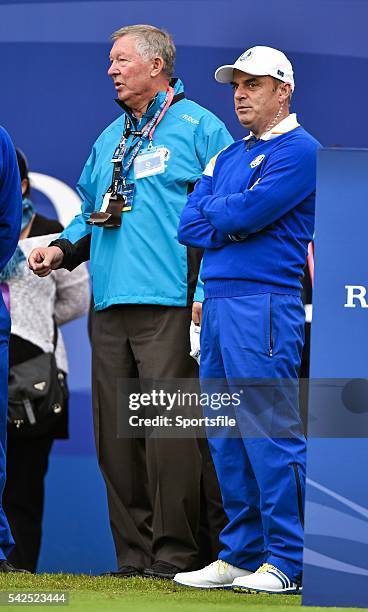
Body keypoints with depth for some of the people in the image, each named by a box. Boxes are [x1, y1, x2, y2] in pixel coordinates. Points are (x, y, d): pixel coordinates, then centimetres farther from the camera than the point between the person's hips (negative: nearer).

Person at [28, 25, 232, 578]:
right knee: (115, 435, 5)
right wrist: (63, 249, 9)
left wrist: (206, 294, -13)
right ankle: (135, 552, 10)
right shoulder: (109, 140, 23)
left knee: (170, 434, -9)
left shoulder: (197, 128, 1)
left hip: (169, 306, -7)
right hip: (111, 305, 7)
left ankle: (175, 553, -4)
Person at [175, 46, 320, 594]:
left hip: (265, 304, -9)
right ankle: (241, 554, 14)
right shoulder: (227, 158, 21)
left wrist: (215, 211, 4)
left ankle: (287, 562, -9)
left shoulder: (299, 150, -4)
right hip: (216, 302, 9)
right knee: (226, 439, 9)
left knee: (271, 434, -10)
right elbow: (190, 227, 12)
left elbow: (248, 212, -15)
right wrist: (236, 225, -4)